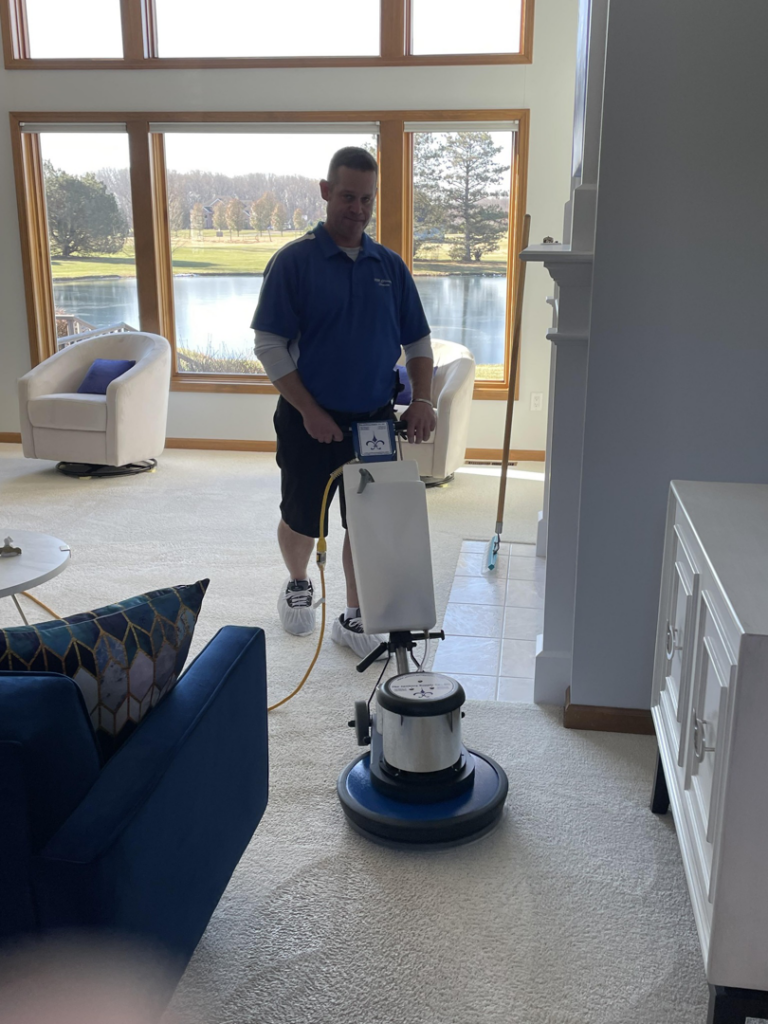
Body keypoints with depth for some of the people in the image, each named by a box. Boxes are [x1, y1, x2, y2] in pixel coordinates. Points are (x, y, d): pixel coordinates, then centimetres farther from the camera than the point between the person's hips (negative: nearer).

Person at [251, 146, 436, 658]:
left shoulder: (390, 266, 5)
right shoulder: (293, 261, -8)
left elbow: (418, 341, 9)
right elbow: (269, 344, -11)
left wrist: (422, 400, -7)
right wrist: (310, 412, -17)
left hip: (375, 421, 3)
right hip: (312, 421, -3)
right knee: (301, 521, 12)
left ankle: (354, 617, 23)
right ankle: (298, 585, 41)